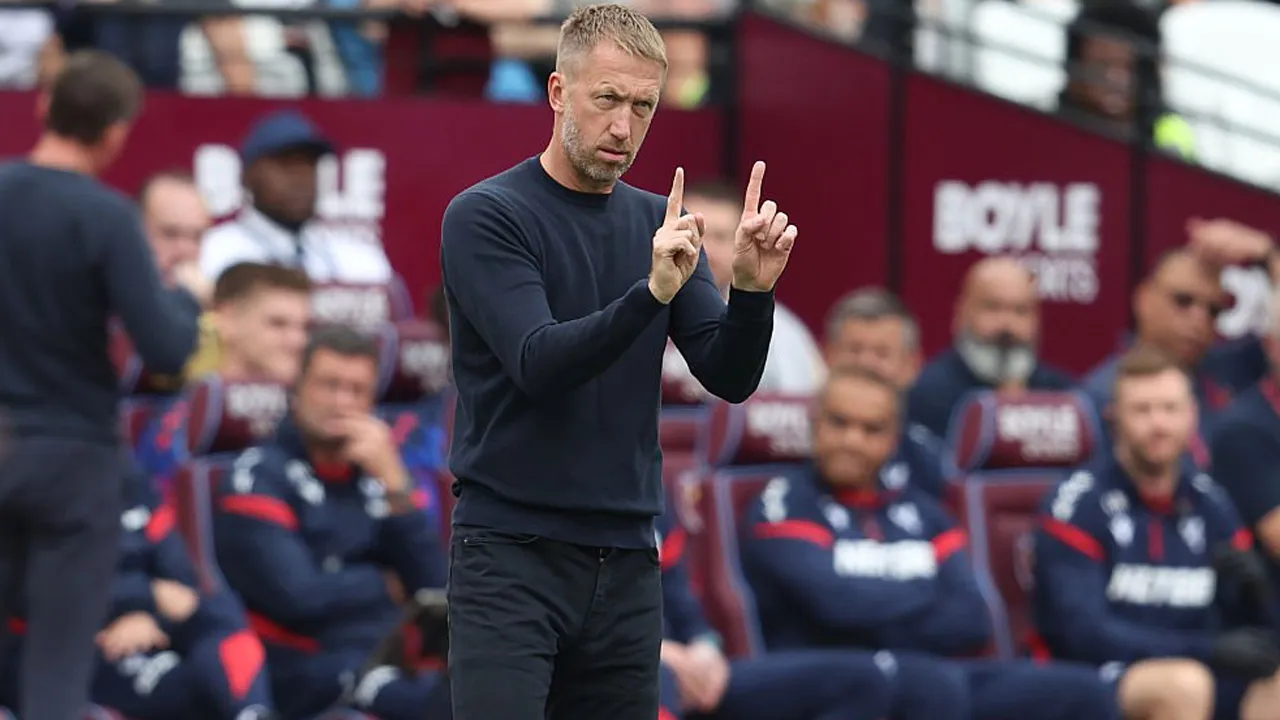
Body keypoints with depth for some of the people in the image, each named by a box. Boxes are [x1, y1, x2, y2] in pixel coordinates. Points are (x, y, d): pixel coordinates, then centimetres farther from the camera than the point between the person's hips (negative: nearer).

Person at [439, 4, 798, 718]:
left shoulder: (658, 225, 12)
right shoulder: (486, 217, -7)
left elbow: (729, 374, 2)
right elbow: (539, 363, -21)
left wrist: (754, 287, -18)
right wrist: (652, 291, -34)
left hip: (624, 567, 6)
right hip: (511, 558, -6)